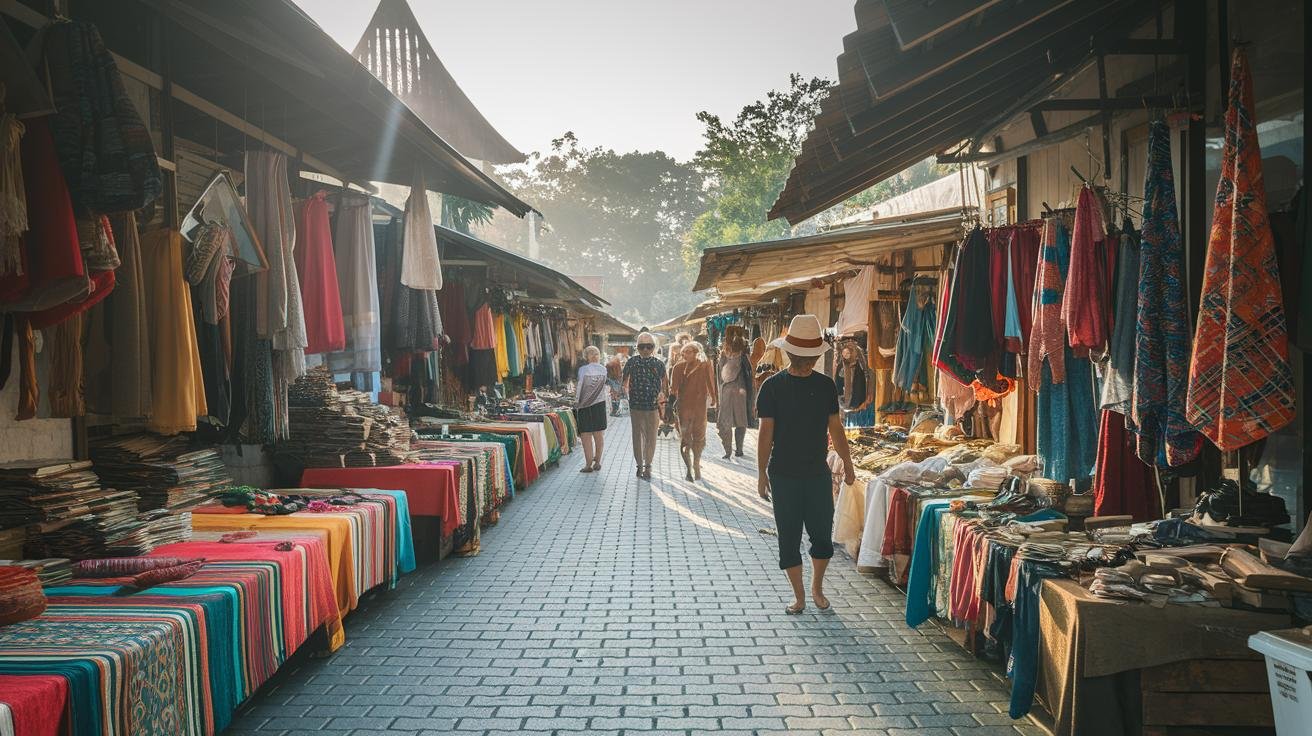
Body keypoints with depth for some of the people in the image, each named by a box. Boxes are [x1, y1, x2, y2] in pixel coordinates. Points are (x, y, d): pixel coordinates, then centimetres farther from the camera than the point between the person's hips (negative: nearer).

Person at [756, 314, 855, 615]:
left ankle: (817, 587, 27)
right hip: (784, 475, -2)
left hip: (818, 473, 2)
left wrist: (847, 464, 8)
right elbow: (766, 432, -4)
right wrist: (762, 473, -5)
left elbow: (835, 428, 10)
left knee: (822, 534, 4)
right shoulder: (773, 386, -5)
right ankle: (799, 596, 17)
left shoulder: (825, 385, 3)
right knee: (789, 536, 4)